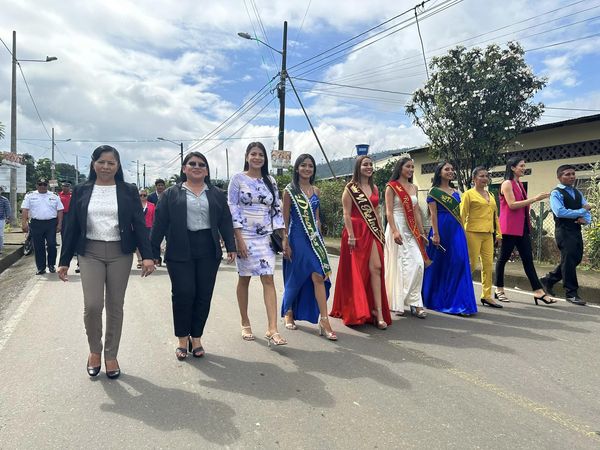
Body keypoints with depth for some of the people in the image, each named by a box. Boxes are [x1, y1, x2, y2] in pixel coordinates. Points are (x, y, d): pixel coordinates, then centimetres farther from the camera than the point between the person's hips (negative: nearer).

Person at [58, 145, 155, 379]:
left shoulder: (129, 191, 2)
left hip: (120, 253, 0)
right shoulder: (81, 190, 6)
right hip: (90, 253, 1)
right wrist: (64, 261, 4)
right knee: (92, 305, -7)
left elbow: (139, 224, -2)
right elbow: (72, 226, 6)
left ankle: (111, 356, 22)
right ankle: (94, 350, 20)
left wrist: (147, 255, -12)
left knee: (115, 306, 6)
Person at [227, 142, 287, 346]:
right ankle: (245, 324, 23)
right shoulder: (238, 179, -1)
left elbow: (276, 209, 11)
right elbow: (232, 208, -6)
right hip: (245, 236, -2)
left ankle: (272, 330, -6)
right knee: (244, 279, 7)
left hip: (266, 236, 3)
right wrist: (239, 238, -13)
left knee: (268, 279, -5)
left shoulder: (270, 181, 10)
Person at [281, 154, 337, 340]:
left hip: (314, 237, 4)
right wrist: (285, 243, -9)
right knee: (295, 277, 7)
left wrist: (319, 237, 13)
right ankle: (288, 313, 29)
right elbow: (285, 219, -5)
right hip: (297, 238, -4)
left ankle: (324, 320, -6)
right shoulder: (289, 190, -3)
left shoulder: (316, 191, 11)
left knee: (319, 277, -6)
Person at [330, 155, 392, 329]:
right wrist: (350, 235, -17)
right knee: (355, 271, 3)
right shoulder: (350, 188, -3)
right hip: (356, 231, -5)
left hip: (372, 232, 5)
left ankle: (378, 312, -6)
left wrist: (381, 232, 13)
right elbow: (346, 214, -9)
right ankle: (355, 311, 18)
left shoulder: (374, 188, 15)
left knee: (376, 268, -7)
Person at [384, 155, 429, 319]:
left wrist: (421, 232, 11)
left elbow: (416, 212, 15)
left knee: (418, 263, -5)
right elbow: (389, 212, -9)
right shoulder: (391, 187, -2)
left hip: (411, 230, 5)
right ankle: (397, 304, 10)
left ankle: (414, 303, 1)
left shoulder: (414, 188, 15)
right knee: (398, 265, -1)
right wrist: (394, 231, -20)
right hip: (397, 228, -5)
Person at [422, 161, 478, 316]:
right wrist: (435, 234, -16)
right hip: (442, 229, -5)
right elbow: (433, 214, -9)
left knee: (459, 263, -1)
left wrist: (462, 231, 14)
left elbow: (459, 214, 18)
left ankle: (457, 301, 4)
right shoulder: (434, 191, -2)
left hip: (457, 230, 6)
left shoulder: (456, 192, 16)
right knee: (439, 265, 2)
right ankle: (436, 300, 17)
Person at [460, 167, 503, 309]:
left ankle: (487, 296, 10)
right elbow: (462, 215, -6)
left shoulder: (490, 195, 18)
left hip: (488, 234, 6)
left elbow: (495, 216, 20)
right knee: (472, 264, -4)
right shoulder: (469, 194, -2)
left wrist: (498, 233, 15)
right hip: (473, 233, -6)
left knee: (488, 264, 4)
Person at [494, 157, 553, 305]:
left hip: (523, 227, 8)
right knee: (503, 258, 2)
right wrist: (534, 198, -16)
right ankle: (499, 289, 12)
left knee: (528, 259, 4)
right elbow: (512, 205, -17)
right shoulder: (507, 183, -8)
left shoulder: (520, 184, 16)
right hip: (510, 227, -8)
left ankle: (538, 291, 3)